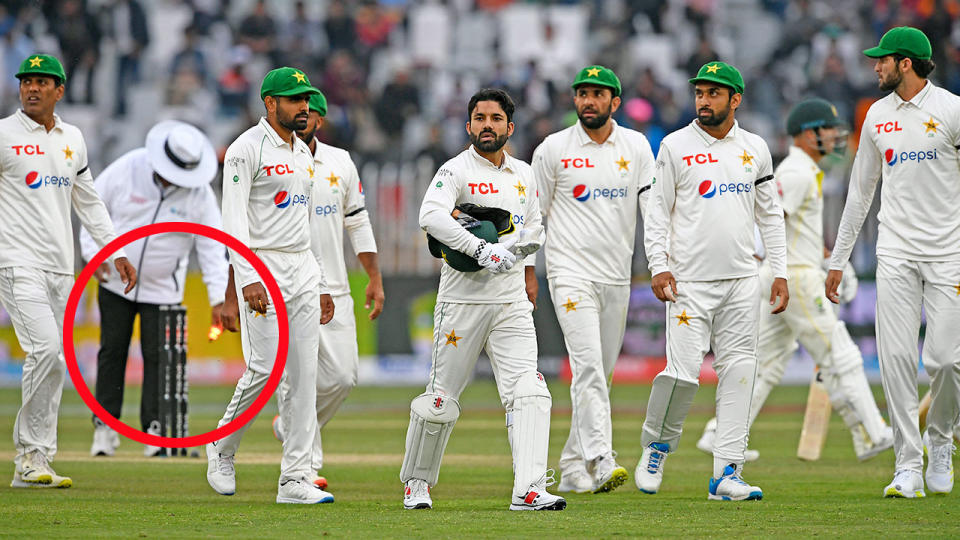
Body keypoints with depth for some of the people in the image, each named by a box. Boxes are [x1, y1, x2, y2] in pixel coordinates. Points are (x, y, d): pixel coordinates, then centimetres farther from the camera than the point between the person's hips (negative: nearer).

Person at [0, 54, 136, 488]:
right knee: (47, 352, -19)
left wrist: (117, 251, 17)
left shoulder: (73, 139, 15)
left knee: (49, 358, 3)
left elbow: (88, 202, 23)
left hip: (60, 266, 6)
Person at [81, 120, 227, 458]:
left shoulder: (199, 194, -14)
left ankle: (154, 430, 3)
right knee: (112, 350, 4)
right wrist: (94, 252, -9)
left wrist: (218, 297, -20)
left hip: (162, 288, -1)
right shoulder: (127, 169, -14)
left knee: (157, 355, -3)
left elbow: (212, 246, -13)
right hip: (115, 277, 1)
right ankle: (105, 425, 12)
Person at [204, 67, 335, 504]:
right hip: (263, 268, -7)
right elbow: (234, 221, -16)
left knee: (304, 374, 0)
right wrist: (247, 280, -26)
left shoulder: (302, 152, 17)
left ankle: (295, 480, 0)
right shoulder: (247, 149, -8)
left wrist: (321, 285, 18)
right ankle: (222, 450, 13)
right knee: (265, 368, -12)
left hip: (303, 271, 7)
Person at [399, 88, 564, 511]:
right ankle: (416, 481, 23)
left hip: (511, 303, 4)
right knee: (441, 398, 2)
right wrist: (482, 250, -34)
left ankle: (529, 489, -19)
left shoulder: (523, 175, 13)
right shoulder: (456, 171, -6)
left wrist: (518, 259, 1)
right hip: (463, 300, -4)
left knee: (529, 393, -12)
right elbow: (431, 215, -25)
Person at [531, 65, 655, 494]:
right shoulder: (553, 149, 0)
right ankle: (601, 462, -27)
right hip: (571, 273, -4)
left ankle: (573, 469, 17)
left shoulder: (636, 147, 7)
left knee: (601, 374, 8)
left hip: (617, 277, 4)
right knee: (588, 366, -18)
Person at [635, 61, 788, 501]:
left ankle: (726, 473, 0)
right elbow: (657, 210, 0)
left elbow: (769, 214, 16)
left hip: (741, 281, 4)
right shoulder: (675, 147, 1)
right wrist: (658, 266, -11)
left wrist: (780, 271, 9)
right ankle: (656, 445, 15)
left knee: (738, 373, -1)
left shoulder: (755, 149, 11)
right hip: (690, 280, -4)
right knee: (683, 372, -12)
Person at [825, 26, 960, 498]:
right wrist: (837, 260, 17)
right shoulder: (877, 116, 11)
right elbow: (860, 190, 18)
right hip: (896, 251, 4)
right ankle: (908, 467, -5)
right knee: (895, 356, -7)